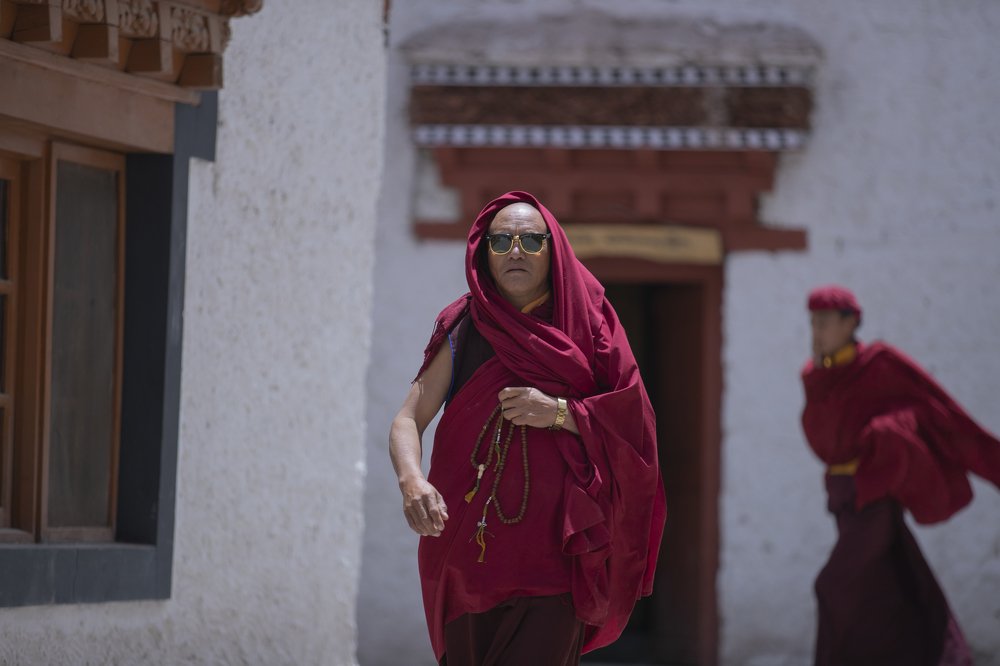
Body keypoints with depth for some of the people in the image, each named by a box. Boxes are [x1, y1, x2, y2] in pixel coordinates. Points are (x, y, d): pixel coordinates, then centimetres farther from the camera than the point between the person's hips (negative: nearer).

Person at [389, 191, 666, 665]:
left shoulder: (587, 324, 5)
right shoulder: (463, 331, 6)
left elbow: (632, 420, 2)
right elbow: (408, 419, -2)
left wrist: (560, 413, -14)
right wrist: (411, 480, -23)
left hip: (554, 548, -1)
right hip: (471, 536, 2)